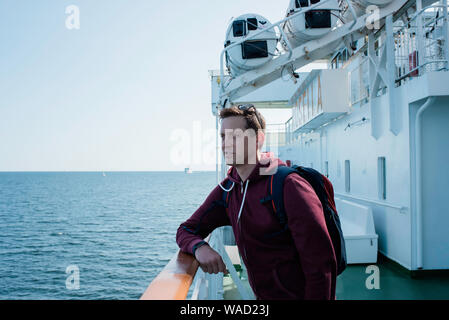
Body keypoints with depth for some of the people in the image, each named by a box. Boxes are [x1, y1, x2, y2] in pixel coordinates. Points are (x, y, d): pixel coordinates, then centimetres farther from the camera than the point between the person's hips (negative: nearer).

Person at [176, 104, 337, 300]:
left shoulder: (288, 185, -20)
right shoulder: (227, 189, 2)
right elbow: (186, 231, 5)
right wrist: (199, 247, -16)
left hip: (295, 295, -6)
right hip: (261, 295, 6)